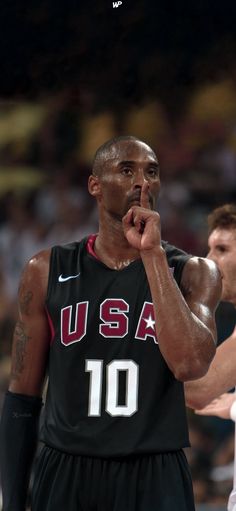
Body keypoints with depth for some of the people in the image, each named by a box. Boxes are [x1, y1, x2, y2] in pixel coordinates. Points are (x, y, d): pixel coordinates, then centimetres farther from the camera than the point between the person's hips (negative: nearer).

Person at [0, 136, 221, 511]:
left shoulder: (192, 274, 0)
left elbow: (189, 364, -19)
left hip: (156, 479, -1)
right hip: (66, 475, 1)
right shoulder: (48, 271, 2)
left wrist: (152, 254, -17)